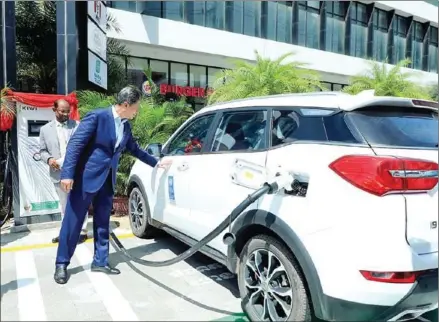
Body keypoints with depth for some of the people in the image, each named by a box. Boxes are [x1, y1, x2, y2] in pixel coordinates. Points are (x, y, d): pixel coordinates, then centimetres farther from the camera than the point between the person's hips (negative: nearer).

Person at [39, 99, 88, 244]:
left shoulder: (77, 125, 2)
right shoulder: (45, 129, 7)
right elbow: (42, 150, 9)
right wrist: (49, 159, -12)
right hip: (58, 173, 2)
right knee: (64, 205, 13)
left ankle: (82, 231, 14)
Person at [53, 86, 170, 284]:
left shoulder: (126, 126, 8)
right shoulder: (97, 116, -14)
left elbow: (134, 149, 23)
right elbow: (75, 143, -17)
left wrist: (155, 163, 28)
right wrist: (67, 174, -22)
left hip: (107, 180, 7)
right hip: (85, 177, -7)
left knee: (102, 223, 12)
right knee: (73, 222, 3)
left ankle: (100, 261, 24)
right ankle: (61, 264, 17)